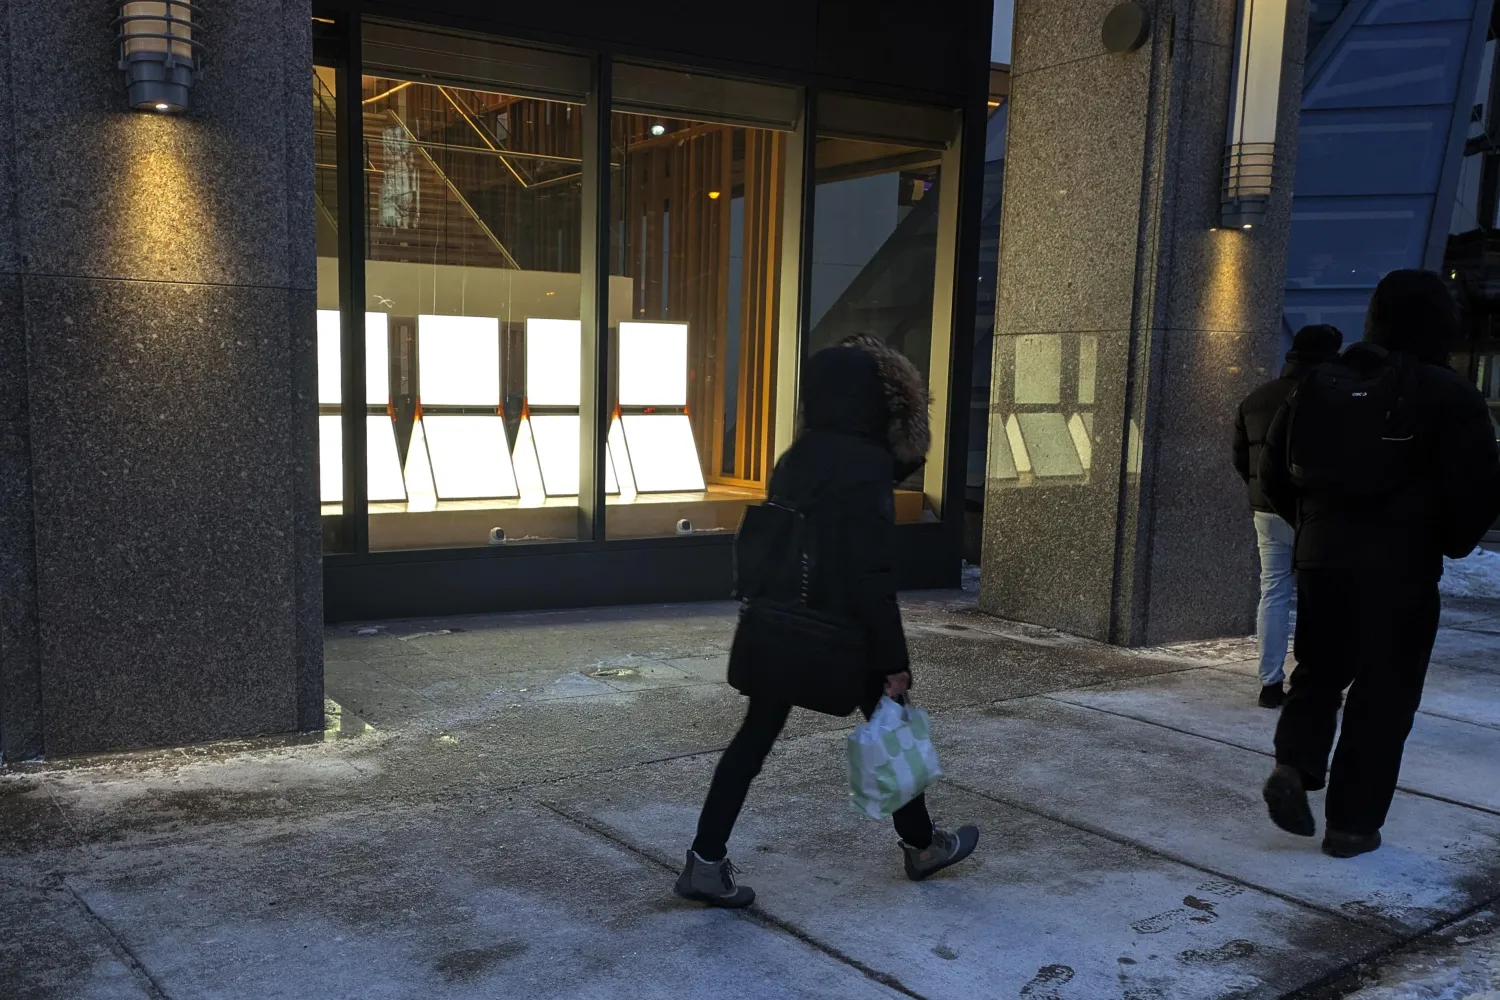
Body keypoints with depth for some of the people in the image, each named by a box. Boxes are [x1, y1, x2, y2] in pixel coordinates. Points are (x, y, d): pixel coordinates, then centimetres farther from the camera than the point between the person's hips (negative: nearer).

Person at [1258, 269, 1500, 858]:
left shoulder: (1318, 386, 4)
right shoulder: (1449, 397, -9)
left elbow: (1273, 472, 9)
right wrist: (1453, 543, 10)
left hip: (1321, 560, 4)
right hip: (1401, 571, -4)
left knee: (1319, 670, 20)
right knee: (1383, 697, 6)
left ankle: (1293, 765, -1)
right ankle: (1351, 823, 10)